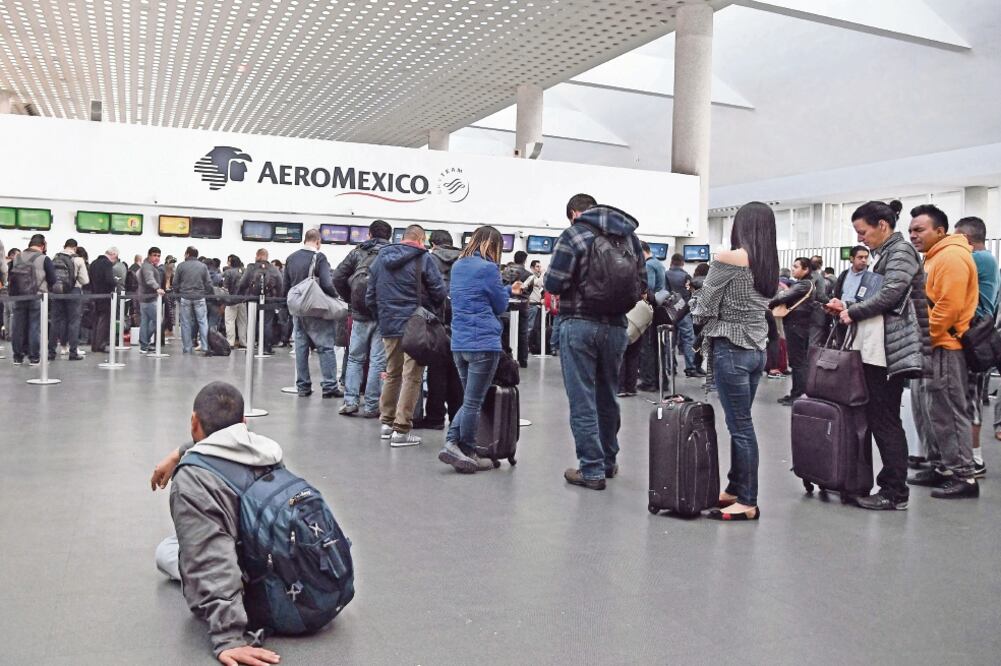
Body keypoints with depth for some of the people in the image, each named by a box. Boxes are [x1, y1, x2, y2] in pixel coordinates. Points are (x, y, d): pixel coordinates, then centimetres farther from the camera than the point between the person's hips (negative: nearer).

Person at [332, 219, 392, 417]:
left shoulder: (357, 253, 7)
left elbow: (338, 277, 2)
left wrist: (349, 299, 12)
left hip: (360, 313, 1)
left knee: (355, 358, 12)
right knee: (378, 361, 3)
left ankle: (350, 401, 7)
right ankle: (371, 406, 5)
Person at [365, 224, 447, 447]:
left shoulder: (381, 257, 10)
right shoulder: (423, 259, -7)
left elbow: (370, 297, 12)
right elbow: (439, 292, -9)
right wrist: (430, 309, 10)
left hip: (388, 326, 6)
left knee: (392, 373, 18)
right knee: (412, 376, -1)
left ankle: (387, 422, 25)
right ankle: (401, 430, -2)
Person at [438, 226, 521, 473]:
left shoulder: (458, 266, 13)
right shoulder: (488, 268, -11)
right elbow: (500, 306, -2)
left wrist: (507, 289, 27)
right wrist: (507, 293, 19)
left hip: (459, 343, 7)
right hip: (483, 342, -7)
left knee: (470, 399, 17)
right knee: (474, 402, 1)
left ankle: (452, 442, 3)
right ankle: (466, 453, 9)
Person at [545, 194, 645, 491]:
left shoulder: (574, 235, -7)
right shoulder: (629, 235, 9)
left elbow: (554, 283, -13)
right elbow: (642, 283, 9)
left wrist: (578, 284, 7)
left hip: (580, 324, -5)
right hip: (616, 327, 5)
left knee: (582, 400, 0)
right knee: (608, 396, 18)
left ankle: (592, 469, 2)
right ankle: (608, 462, 29)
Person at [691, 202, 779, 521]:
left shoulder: (728, 259, -13)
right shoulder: (769, 264, 8)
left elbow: (704, 305, -7)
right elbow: (764, 303, 12)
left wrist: (705, 319, 14)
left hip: (730, 348, -7)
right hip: (757, 349, 8)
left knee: (740, 427, -2)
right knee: (741, 425, 14)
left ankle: (748, 503, 5)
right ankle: (736, 489, 23)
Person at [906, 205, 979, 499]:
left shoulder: (952, 256, -14)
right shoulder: (934, 257, 18)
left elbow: (949, 306, -22)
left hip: (945, 347, -10)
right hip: (932, 347, 10)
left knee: (947, 413, -6)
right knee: (929, 411, 13)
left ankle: (963, 475, 1)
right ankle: (942, 467, 22)